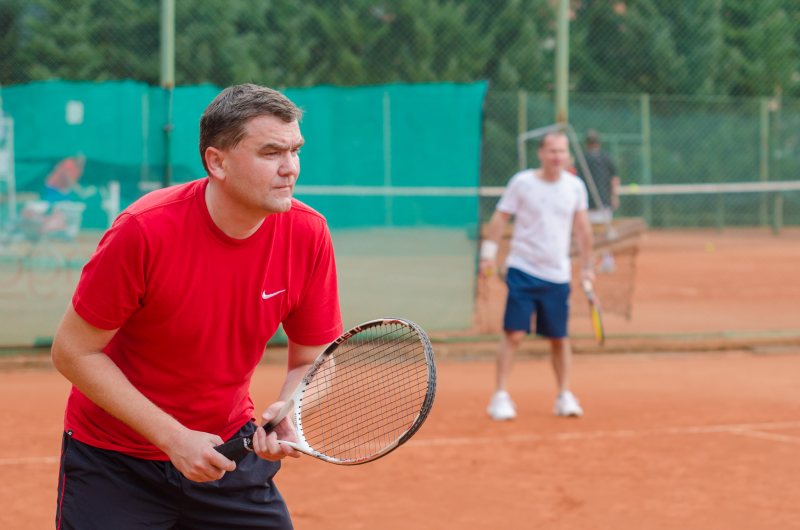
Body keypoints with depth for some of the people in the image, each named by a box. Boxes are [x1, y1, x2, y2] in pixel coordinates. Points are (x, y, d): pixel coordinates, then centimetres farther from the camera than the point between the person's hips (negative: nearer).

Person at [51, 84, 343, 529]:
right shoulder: (145, 230, -24)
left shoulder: (308, 234, -12)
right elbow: (73, 351, -17)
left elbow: (312, 361, -1)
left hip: (225, 448, 3)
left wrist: (287, 414, -24)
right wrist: (173, 436, -22)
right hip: (114, 460, -3)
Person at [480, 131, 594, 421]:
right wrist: (489, 253, -9)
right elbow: (500, 218, -1)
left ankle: (564, 396, 19)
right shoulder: (522, 182, -5)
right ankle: (500, 396, -3)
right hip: (522, 271, -3)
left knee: (559, 338, 7)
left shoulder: (575, 186, 3)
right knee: (514, 334, -8)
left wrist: (586, 265, 12)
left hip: (558, 276, 3)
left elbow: (582, 228, 12)